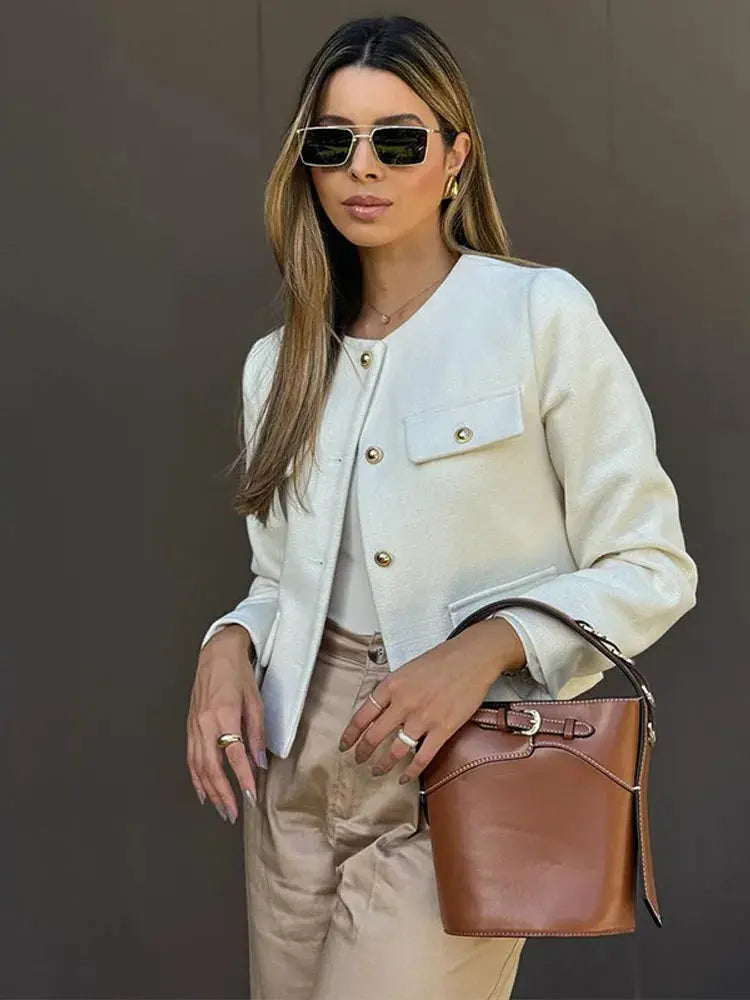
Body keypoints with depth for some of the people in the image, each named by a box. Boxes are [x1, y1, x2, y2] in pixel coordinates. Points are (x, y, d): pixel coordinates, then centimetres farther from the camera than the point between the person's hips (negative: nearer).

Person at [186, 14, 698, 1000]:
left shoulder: (541, 312, -6)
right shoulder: (279, 364, 10)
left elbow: (651, 569, -6)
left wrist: (485, 648, -20)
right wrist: (229, 646, -4)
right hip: (296, 767, 5)